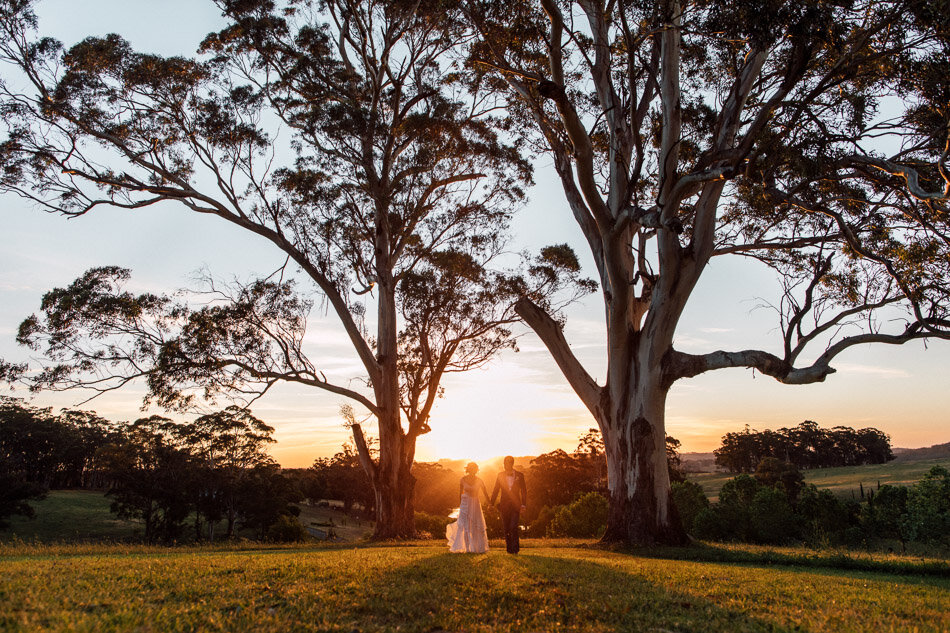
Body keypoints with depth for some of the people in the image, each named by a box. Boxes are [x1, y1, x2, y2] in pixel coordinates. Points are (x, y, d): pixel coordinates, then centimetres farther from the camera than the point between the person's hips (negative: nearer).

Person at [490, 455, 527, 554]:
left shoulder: (519, 475, 2)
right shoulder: (500, 475, 6)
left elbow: (523, 491, 4)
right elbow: (495, 491, 8)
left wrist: (523, 504, -5)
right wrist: (491, 504, 3)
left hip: (515, 505, -2)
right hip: (504, 505, 2)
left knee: (513, 527, -14)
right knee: (506, 528, 4)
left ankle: (515, 548, -5)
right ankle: (509, 549, 15)